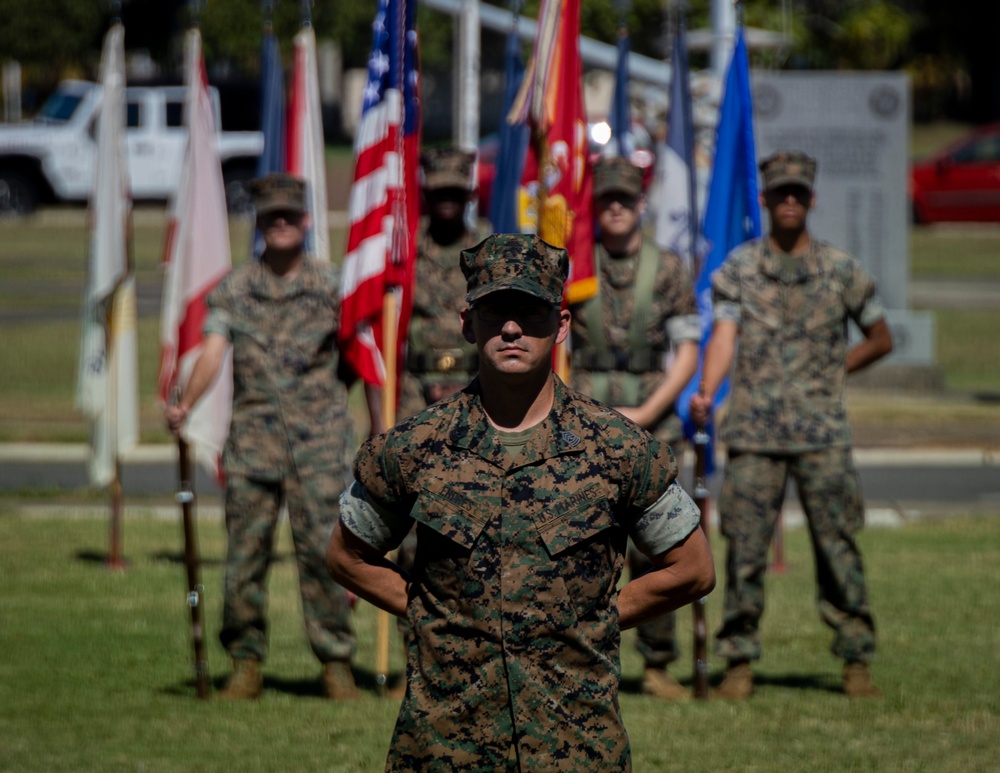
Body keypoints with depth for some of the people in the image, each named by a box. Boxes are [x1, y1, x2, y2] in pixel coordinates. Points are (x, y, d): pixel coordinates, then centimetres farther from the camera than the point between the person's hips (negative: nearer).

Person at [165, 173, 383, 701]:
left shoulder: (331, 286, 6)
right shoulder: (233, 289, 8)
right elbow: (213, 351, -3)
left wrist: (379, 425, 7)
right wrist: (185, 404, -20)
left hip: (318, 439, -1)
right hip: (252, 437, 2)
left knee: (322, 550, -6)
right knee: (245, 552, 1)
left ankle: (336, 663, 3)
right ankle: (246, 664, 11)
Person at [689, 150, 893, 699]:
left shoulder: (841, 271, 6)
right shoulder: (738, 269, 6)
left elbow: (880, 339, 17)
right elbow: (723, 335, -4)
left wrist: (835, 371, 5)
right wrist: (706, 393, -21)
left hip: (822, 431, 0)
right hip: (754, 429, 0)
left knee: (837, 545, 0)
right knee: (744, 546, -1)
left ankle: (856, 660, 7)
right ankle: (739, 662, 7)